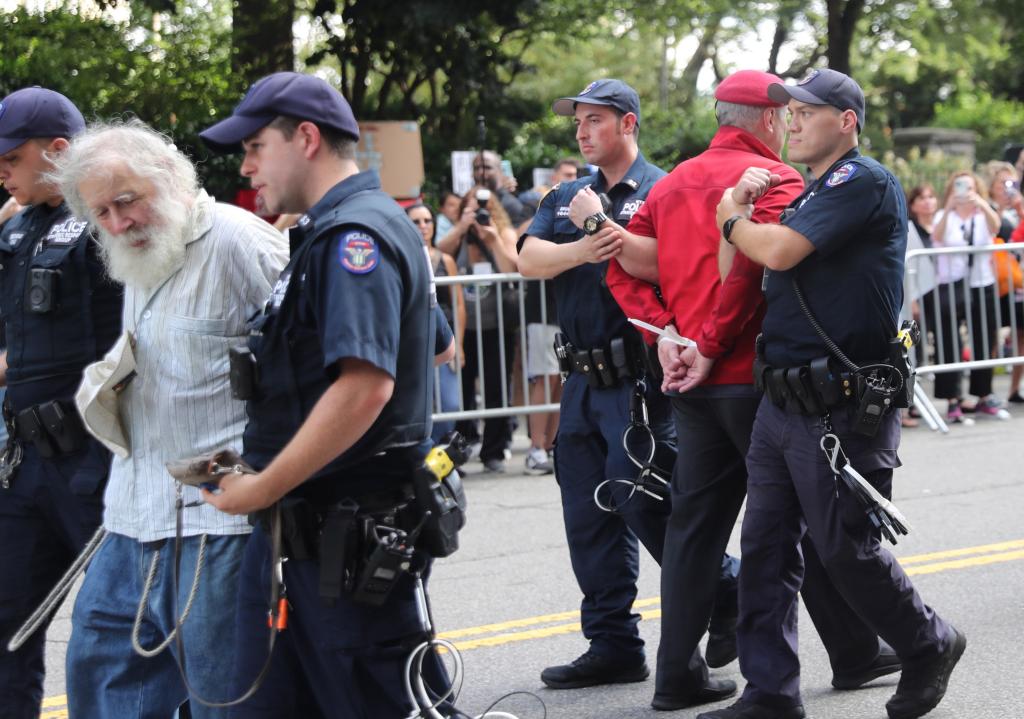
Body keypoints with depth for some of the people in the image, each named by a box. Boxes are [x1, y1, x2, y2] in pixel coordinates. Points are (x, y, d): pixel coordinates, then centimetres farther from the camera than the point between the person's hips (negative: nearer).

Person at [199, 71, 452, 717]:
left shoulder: (354, 235, -15)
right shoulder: (331, 233, 19)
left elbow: (366, 384, -27)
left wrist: (264, 488, -21)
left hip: (348, 534, -10)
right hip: (304, 527, 10)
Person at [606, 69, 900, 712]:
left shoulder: (673, 184, 14)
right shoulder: (775, 177, -9)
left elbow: (625, 265, 7)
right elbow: (754, 264, -23)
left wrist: (666, 334, -3)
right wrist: (711, 347, -17)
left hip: (694, 387, 7)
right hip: (755, 377, -6)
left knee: (696, 521, 8)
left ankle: (678, 673, 7)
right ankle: (855, 652, 15)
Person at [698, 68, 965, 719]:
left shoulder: (864, 182, -11)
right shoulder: (810, 194, 19)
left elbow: (779, 251, -22)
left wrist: (732, 219, -3)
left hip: (843, 411, -9)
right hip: (783, 401, 9)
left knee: (848, 548, 0)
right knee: (766, 545, 5)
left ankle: (930, 647, 22)